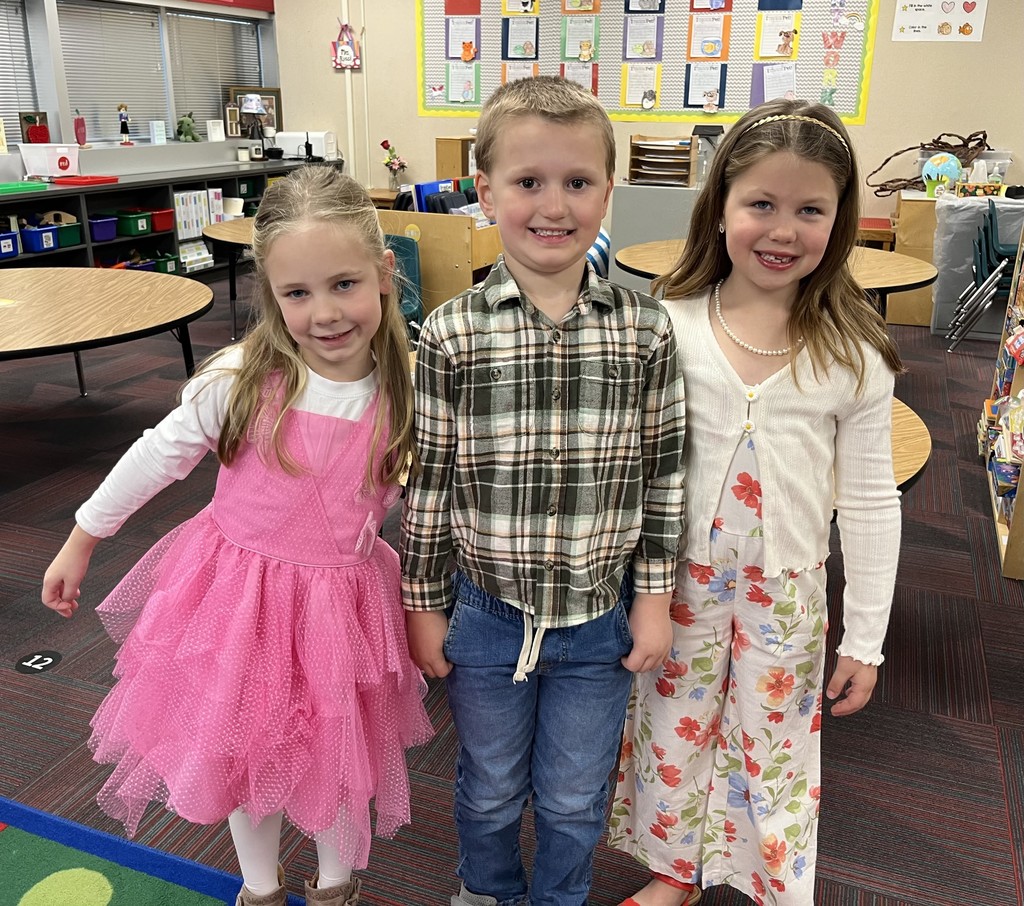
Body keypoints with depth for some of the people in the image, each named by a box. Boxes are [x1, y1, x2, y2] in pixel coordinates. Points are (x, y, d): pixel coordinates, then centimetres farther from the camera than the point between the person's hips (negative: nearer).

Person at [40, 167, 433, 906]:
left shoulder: (405, 394, -13)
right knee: (241, 749, 18)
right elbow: (158, 456, -5)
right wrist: (81, 540, 4)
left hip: (343, 602, 1)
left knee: (339, 751, 18)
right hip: (239, 595, 0)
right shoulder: (240, 379, -19)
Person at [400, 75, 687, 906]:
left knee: (575, 801, 21)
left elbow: (662, 472, -2)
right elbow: (428, 481, -5)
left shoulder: (645, 330, -10)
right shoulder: (451, 335, -13)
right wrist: (423, 605, 1)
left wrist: (654, 598, 0)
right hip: (488, 616, 0)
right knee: (490, 791, 24)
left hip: (600, 622, 1)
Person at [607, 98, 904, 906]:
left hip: (785, 592, -1)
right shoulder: (668, 326, -10)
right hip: (680, 577, 1)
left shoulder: (853, 354, -11)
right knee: (673, 732, 18)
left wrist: (865, 639, -2)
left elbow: (869, 503, -4)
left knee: (776, 749, 14)